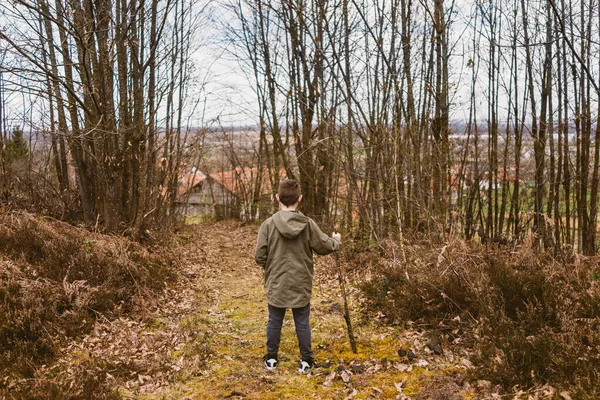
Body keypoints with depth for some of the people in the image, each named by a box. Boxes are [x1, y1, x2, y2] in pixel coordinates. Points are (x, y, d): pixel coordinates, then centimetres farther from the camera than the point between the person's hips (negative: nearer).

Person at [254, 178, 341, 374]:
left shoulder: (268, 224, -13)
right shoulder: (308, 224, -11)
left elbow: (259, 257, -10)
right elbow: (324, 246, 1)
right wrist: (336, 240, 23)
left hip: (276, 284, 0)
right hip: (301, 285, 0)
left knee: (274, 322, 15)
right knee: (302, 323, 13)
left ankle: (271, 358, 27)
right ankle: (306, 360, 22)